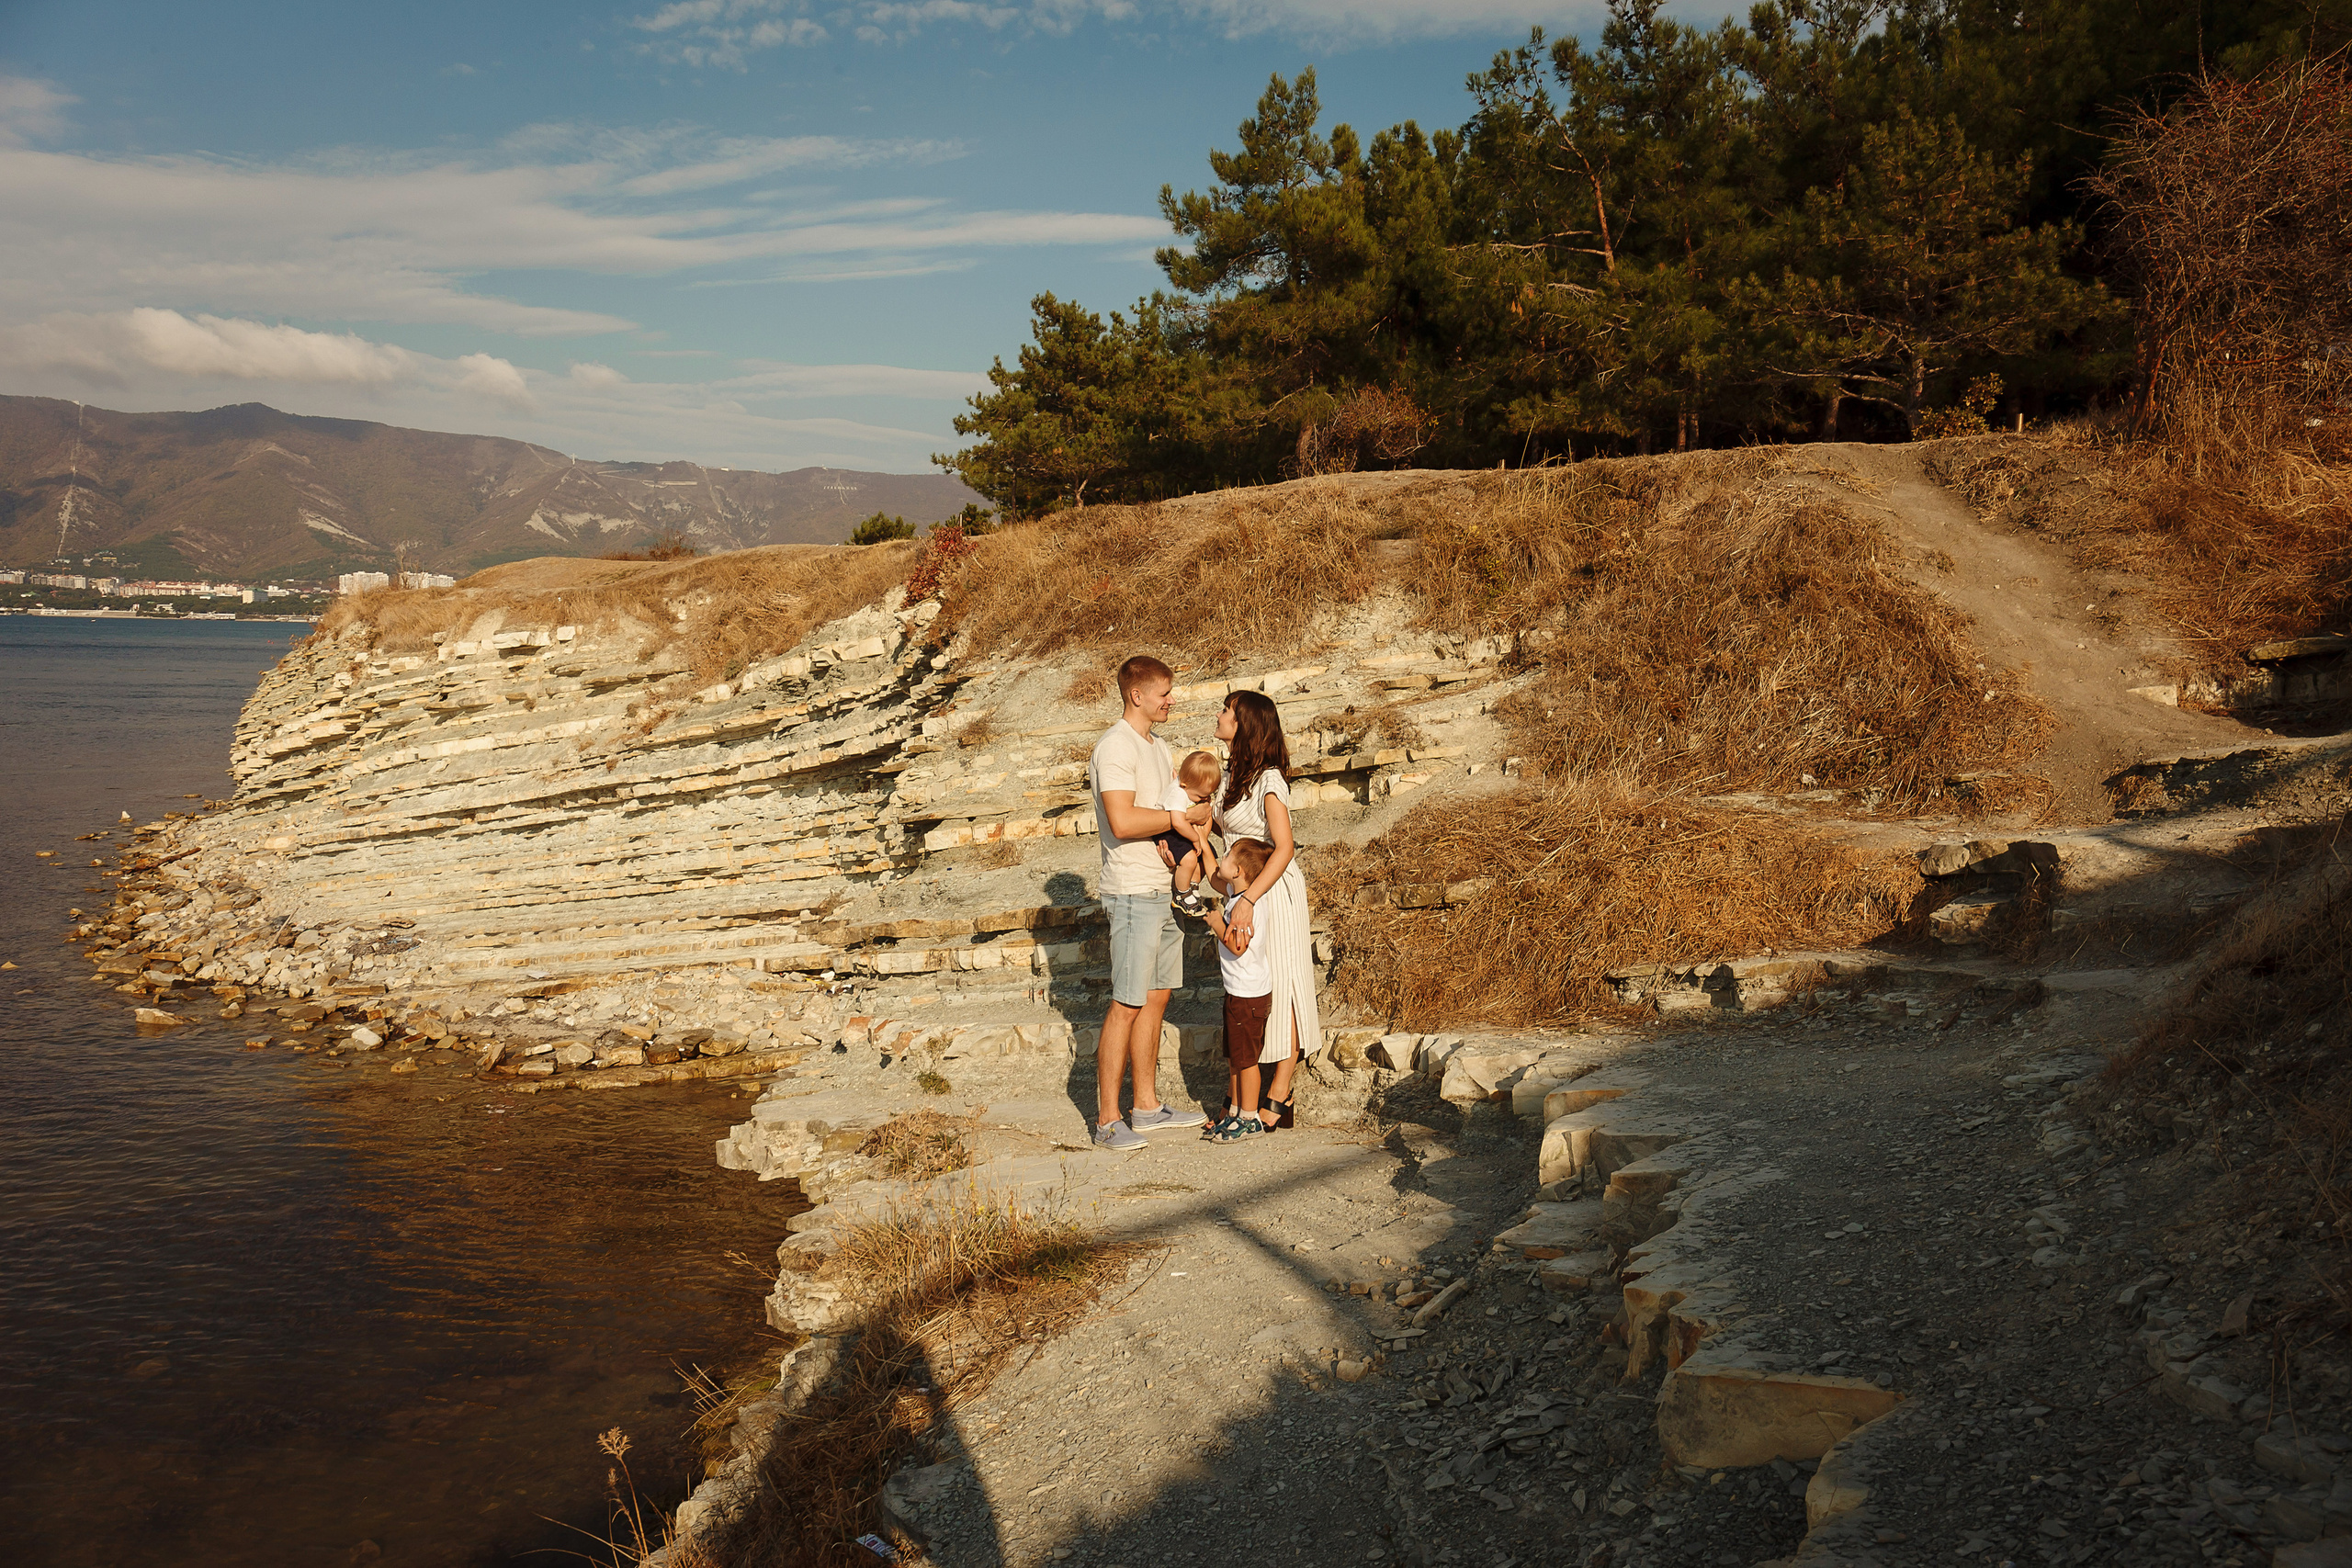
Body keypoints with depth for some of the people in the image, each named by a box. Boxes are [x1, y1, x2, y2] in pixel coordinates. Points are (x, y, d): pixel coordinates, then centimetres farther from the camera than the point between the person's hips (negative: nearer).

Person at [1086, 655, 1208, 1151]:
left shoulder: (1158, 746, 17)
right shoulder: (1115, 747, -14)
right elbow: (1122, 821, -24)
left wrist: (1166, 838, -3)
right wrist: (1173, 818, -10)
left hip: (1165, 888, 9)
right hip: (1133, 892, -9)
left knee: (1156, 998, 12)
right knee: (1127, 1006, -6)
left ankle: (1147, 1106, 21)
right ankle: (1108, 1120, 0)